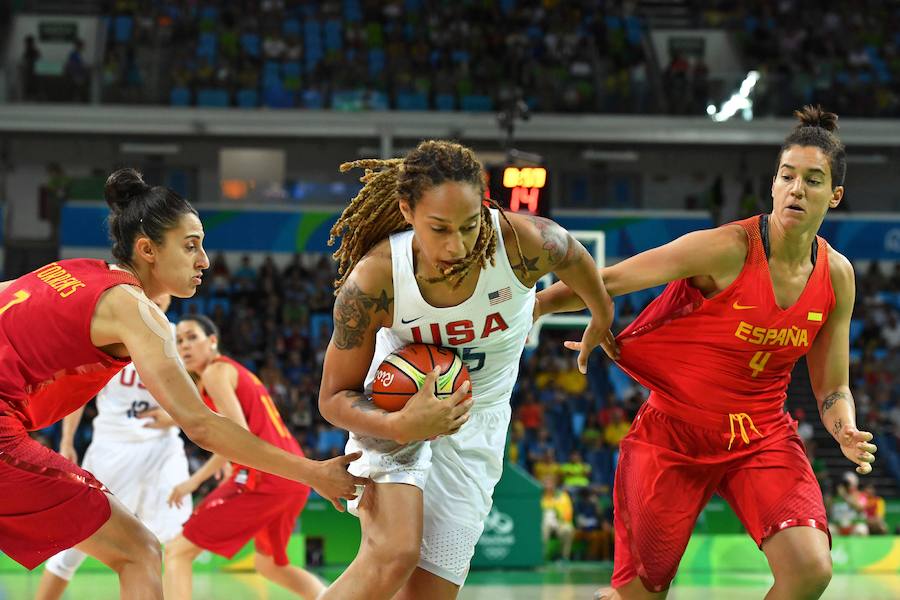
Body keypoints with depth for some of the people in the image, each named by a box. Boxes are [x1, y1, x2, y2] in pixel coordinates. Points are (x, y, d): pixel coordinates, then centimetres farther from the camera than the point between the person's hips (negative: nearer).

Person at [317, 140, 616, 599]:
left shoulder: (522, 243, -27)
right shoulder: (373, 280, -27)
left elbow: (574, 260, 0)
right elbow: (335, 397, -16)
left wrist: (602, 319, 20)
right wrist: (401, 426, -36)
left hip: (474, 425, 2)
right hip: (395, 411, -2)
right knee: (394, 555, -29)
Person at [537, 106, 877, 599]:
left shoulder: (837, 275, -3)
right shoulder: (728, 249, -19)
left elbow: (833, 388, 6)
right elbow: (607, 281, -13)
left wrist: (846, 431, -14)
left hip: (761, 437, 3)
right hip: (674, 434, -3)